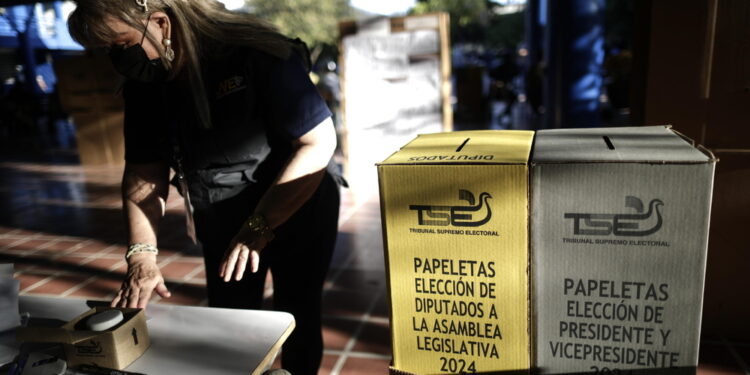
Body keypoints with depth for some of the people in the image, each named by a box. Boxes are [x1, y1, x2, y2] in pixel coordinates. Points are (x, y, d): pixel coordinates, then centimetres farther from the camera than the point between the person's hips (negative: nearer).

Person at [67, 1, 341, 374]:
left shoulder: (256, 55, -25)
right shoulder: (144, 86, -6)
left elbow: (318, 143, -27)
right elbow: (143, 172, 0)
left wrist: (258, 229, -28)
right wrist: (142, 254, -12)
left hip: (298, 214, -5)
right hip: (222, 226, 5)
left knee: (296, 322, 10)